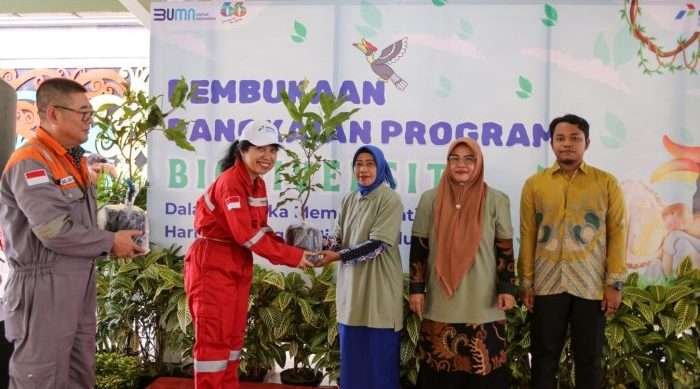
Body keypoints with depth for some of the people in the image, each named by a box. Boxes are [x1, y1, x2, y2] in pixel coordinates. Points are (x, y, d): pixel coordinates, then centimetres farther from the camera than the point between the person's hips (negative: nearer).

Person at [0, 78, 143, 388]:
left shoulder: (72, 160, 13)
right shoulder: (30, 163, -16)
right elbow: (55, 231, -23)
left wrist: (115, 241, 0)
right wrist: (110, 243, -11)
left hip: (79, 283, 9)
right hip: (44, 287, -9)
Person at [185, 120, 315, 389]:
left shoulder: (258, 184, 8)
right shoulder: (231, 182, -20)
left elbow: (260, 229, 9)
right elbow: (246, 234, -27)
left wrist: (288, 250, -7)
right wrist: (291, 256, -23)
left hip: (239, 266, 9)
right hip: (213, 266, -9)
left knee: (233, 335, 15)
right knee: (213, 337, -2)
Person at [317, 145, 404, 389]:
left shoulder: (390, 199, -8)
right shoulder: (349, 200, 11)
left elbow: (377, 244, -16)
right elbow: (339, 238, 8)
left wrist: (338, 256, -19)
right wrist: (320, 248, -13)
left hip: (378, 289, -6)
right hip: (352, 285, 6)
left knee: (379, 354, 3)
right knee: (352, 352, 14)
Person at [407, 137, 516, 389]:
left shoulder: (496, 201, 1)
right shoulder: (431, 199, 3)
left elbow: (505, 249, 3)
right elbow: (418, 248, 5)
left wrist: (507, 287, -4)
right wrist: (416, 288, 1)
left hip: (483, 304, -1)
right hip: (441, 303, 1)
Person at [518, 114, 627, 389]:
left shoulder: (607, 183, 3)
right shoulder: (534, 184, 5)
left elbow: (617, 233, 1)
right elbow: (528, 236, 4)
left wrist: (615, 282, -4)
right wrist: (526, 282, 1)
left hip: (591, 286, 0)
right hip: (547, 285, 1)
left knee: (589, 359, 9)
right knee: (544, 358, 7)